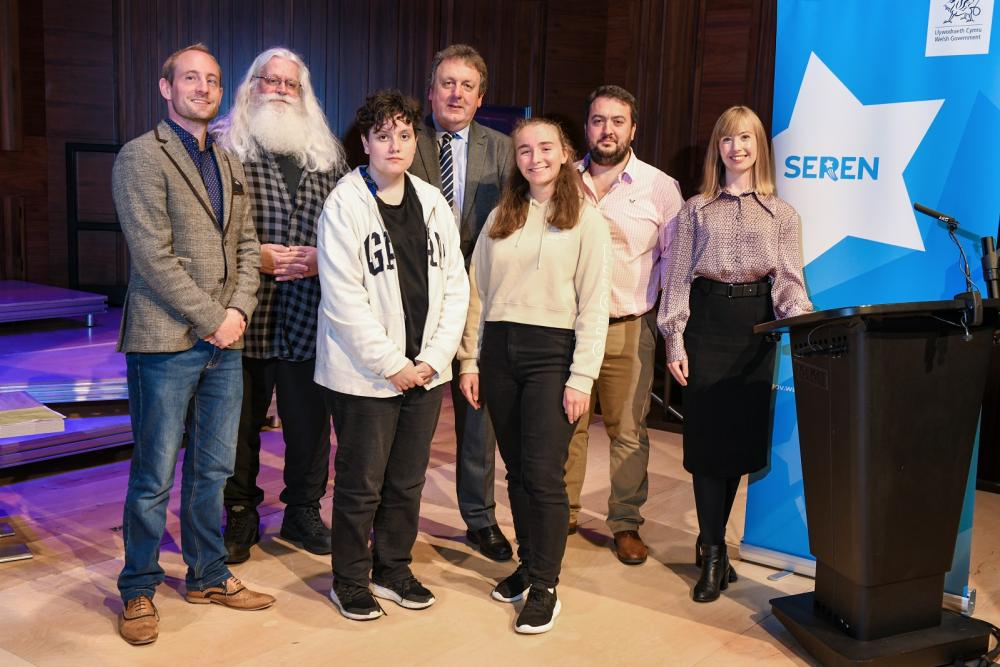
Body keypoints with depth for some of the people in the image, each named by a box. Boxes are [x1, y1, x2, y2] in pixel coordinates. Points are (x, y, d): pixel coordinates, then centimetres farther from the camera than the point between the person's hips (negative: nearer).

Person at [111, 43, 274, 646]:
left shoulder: (230, 165, 16)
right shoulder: (141, 157, -6)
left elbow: (246, 246, 13)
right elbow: (154, 256, -14)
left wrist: (239, 310, -4)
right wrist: (212, 319, -13)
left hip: (224, 342, 6)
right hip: (166, 341, -6)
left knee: (214, 470, 14)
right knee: (154, 477, 3)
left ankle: (209, 576, 28)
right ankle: (139, 591, 19)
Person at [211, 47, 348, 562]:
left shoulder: (329, 154, 13)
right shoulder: (223, 146, 2)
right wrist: (254, 255, -12)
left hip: (308, 314, 3)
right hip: (245, 312, -2)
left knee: (310, 419, 9)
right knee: (240, 420, 8)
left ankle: (303, 511, 28)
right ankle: (240, 516, 25)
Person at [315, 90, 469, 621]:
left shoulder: (433, 203, 7)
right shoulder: (345, 204, -9)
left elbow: (455, 287, 7)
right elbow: (343, 299, -14)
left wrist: (432, 358, -3)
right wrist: (391, 364, -14)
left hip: (423, 372, 5)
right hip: (364, 374, -5)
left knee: (407, 481, 14)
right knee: (360, 485, 6)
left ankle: (392, 569, 32)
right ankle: (349, 581, 24)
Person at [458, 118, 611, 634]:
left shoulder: (586, 220, -1)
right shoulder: (500, 218, 12)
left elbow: (594, 305, -5)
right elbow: (478, 293, 11)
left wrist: (581, 378, -11)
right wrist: (469, 360, 5)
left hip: (551, 351, -4)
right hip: (499, 348, 4)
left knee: (543, 474, -5)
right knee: (516, 471, 10)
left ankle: (545, 588, 6)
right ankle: (527, 565, 25)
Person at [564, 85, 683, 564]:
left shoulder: (660, 187, 2)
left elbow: (675, 256, 5)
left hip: (629, 327, -1)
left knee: (629, 430, 4)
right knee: (566, 424, 7)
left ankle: (626, 524, 18)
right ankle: (562, 515, 21)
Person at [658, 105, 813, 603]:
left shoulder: (782, 214, 10)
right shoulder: (696, 209, 8)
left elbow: (789, 280, 2)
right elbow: (678, 278, 5)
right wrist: (674, 340, -4)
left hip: (755, 326, 1)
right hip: (707, 322, -1)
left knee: (742, 432, 4)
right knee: (707, 432, -5)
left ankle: (711, 540, 21)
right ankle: (713, 554, 4)